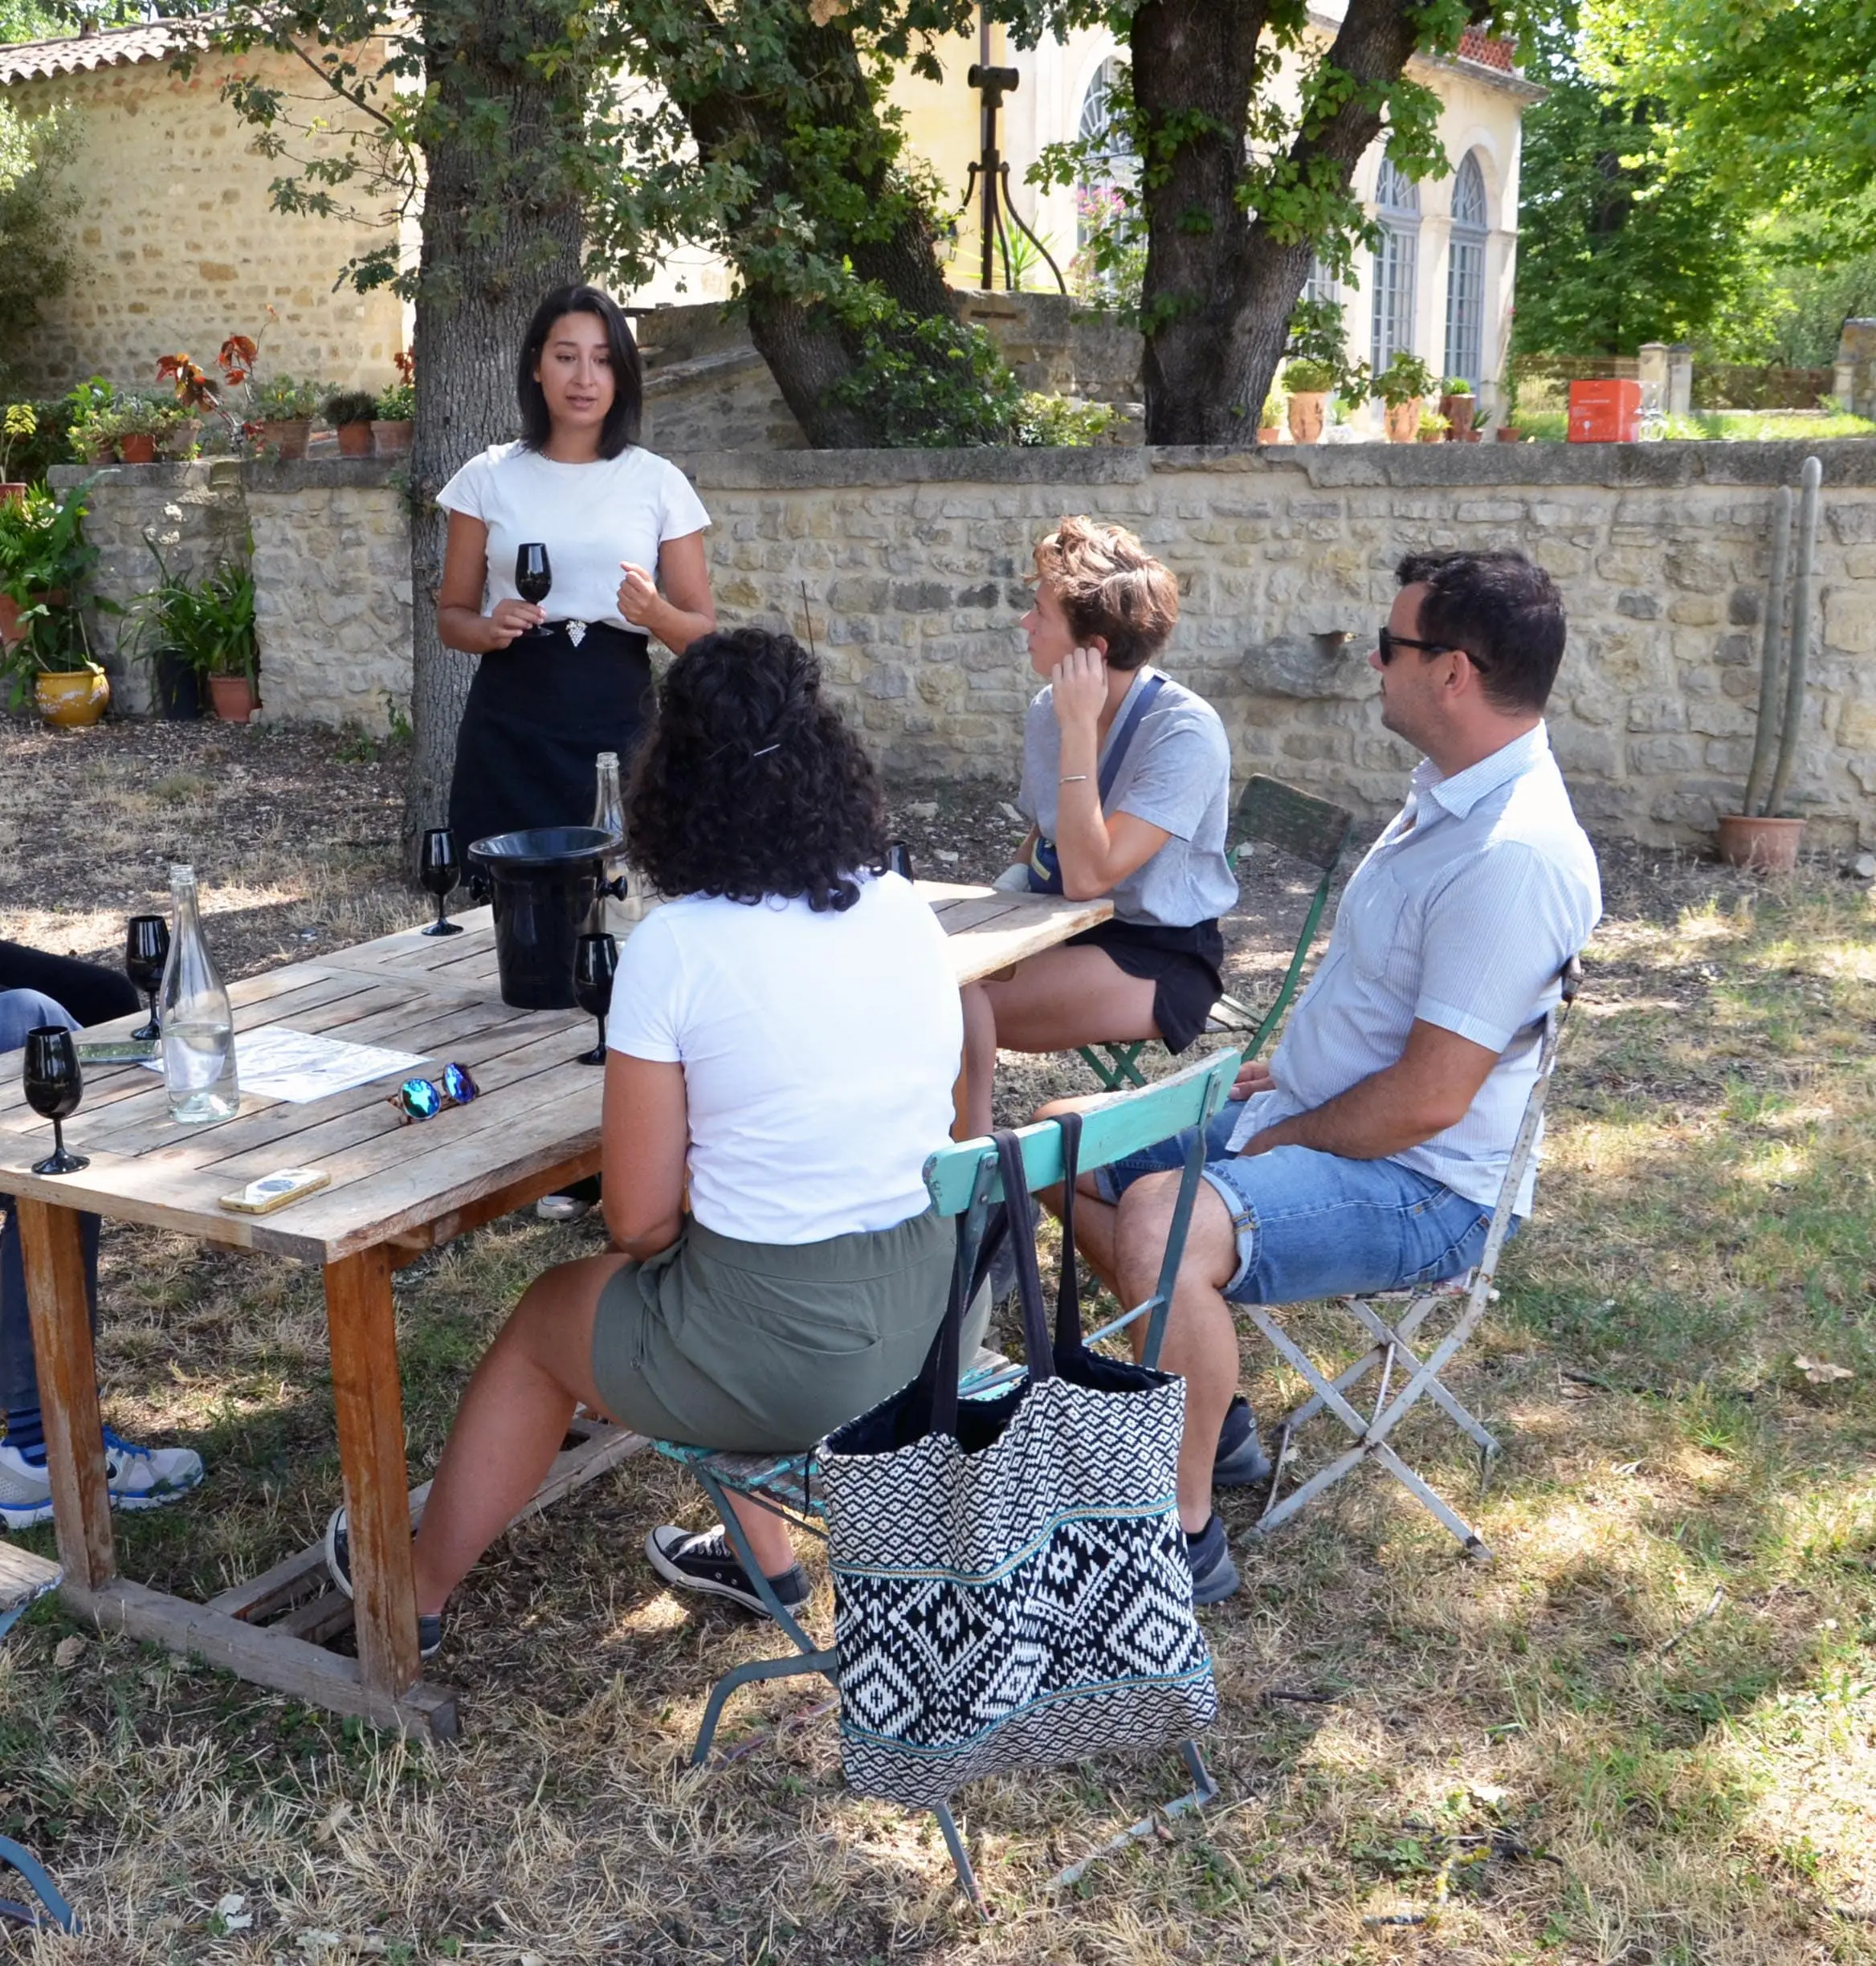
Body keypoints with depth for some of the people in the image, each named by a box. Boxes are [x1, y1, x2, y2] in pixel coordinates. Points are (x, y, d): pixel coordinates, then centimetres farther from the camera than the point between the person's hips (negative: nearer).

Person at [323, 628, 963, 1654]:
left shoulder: (676, 946, -16)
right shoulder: (908, 911, 0)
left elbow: (640, 1221, -10)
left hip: (783, 1354, -5)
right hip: (924, 1323, 5)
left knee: (550, 1312, 24)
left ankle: (418, 1588, 45)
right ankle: (761, 1555, 41)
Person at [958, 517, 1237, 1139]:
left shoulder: (1185, 731, -19)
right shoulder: (1048, 710, 2)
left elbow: (1088, 876, -26)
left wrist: (1079, 729, -25)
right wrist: (1009, 886, -5)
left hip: (1160, 958, -7)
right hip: (1066, 930, 7)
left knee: (954, 1004, -26)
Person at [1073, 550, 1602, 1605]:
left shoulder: (1515, 856, -26)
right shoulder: (1451, 796, 8)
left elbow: (1428, 1097, -27)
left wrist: (1280, 1142, -14)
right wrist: (1283, 1071, 10)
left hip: (1418, 1186, -11)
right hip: (1311, 1120, 11)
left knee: (1162, 1229, -35)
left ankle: (1186, 1537, -16)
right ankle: (1212, 1413, 17)